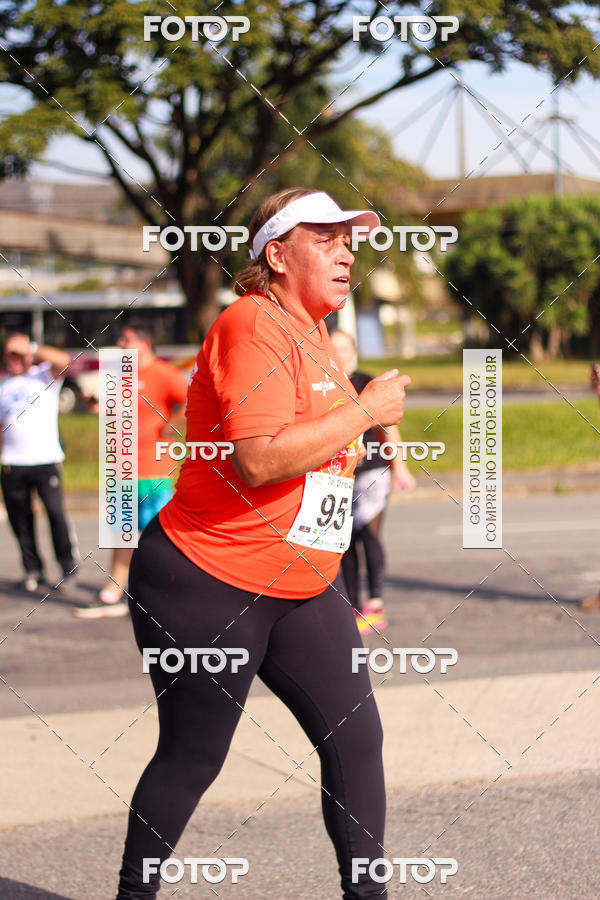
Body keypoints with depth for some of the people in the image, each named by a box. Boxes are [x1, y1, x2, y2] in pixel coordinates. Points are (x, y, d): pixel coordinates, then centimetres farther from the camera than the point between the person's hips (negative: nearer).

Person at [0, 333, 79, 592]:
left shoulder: (45, 376, 5)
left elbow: (63, 360, -17)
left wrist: (30, 348, -16)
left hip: (45, 459, -4)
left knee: (55, 511, -10)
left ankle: (69, 565, 2)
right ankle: (33, 570, 12)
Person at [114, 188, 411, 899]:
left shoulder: (311, 333, 14)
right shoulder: (254, 324, -17)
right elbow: (257, 460, -29)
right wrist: (365, 411, -20)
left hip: (303, 586, 9)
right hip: (207, 584, -9)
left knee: (355, 738, 1)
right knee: (192, 757, 4)